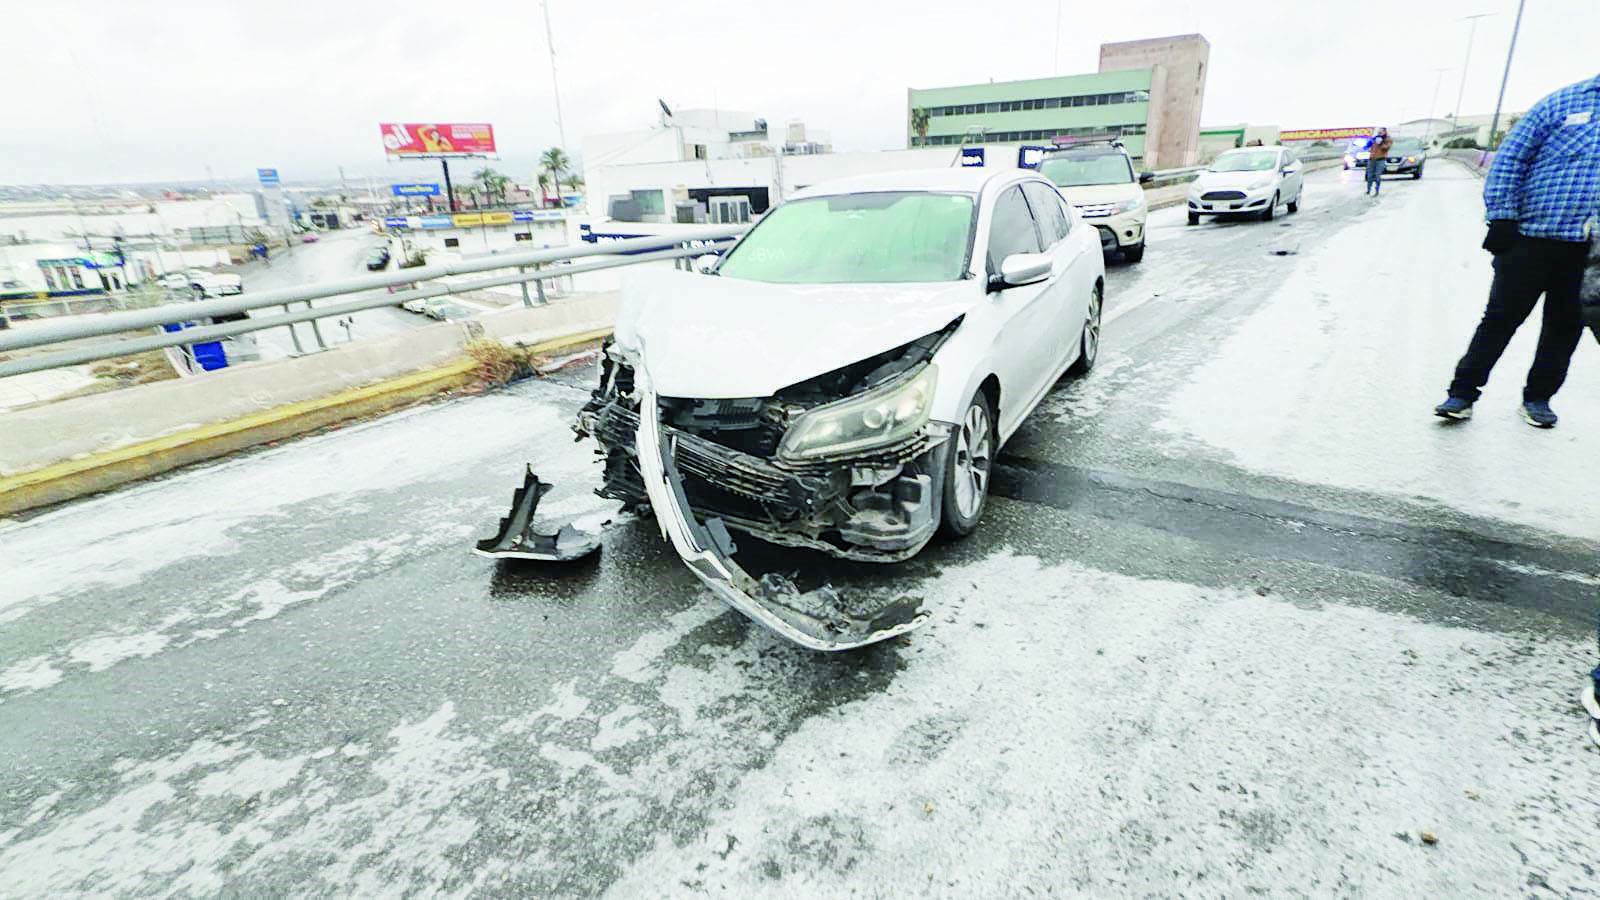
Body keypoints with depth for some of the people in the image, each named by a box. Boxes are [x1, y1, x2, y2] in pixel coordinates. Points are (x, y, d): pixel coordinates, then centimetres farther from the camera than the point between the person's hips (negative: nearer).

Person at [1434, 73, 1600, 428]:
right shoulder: (1566, 102, 0)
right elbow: (1511, 158, -4)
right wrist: (1502, 217, -11)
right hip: (1532, 236, -4)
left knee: (1566, 324, 7)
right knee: (1502, 317, -1)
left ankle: (1538, 397, 19)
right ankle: (1463, 392, 5)